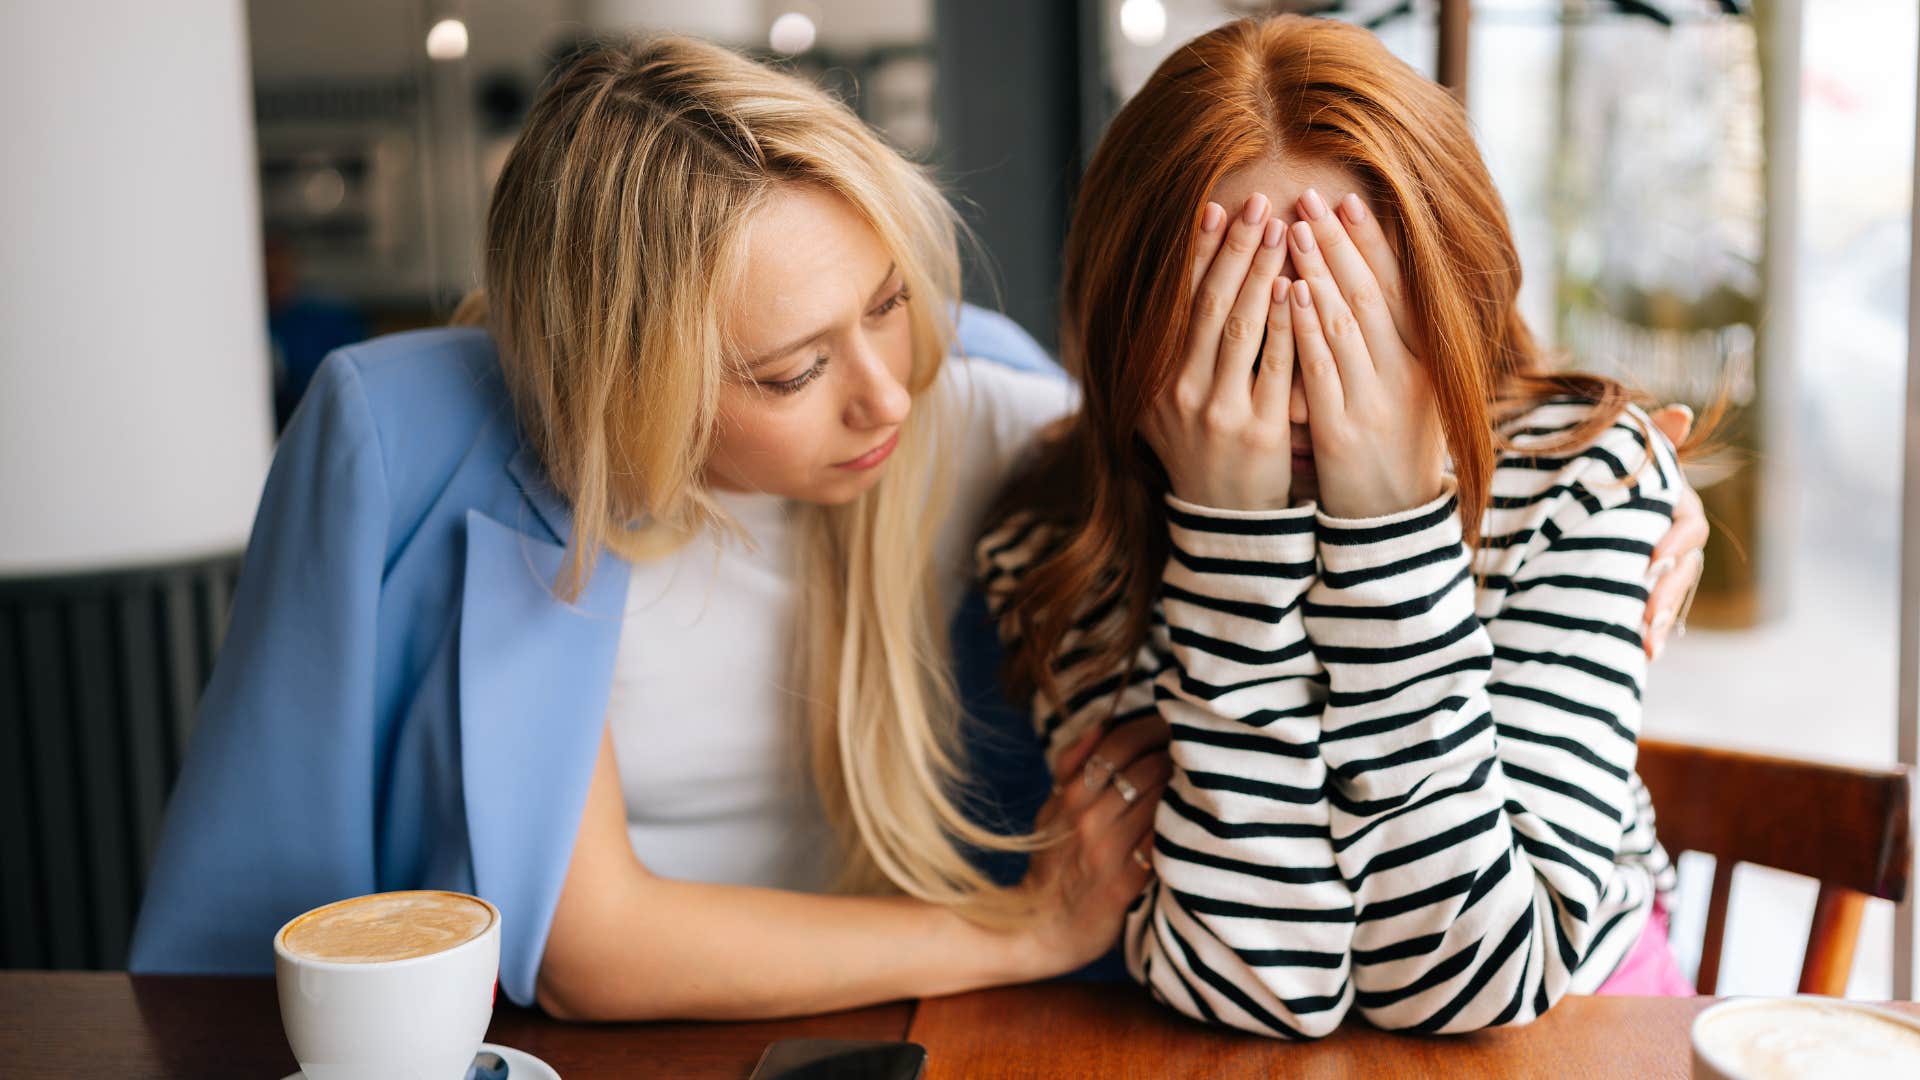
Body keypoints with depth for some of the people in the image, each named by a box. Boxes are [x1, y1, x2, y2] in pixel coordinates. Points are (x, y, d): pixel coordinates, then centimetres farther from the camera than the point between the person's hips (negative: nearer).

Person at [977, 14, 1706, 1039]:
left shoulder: (1585, 478, -13)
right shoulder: (1061, 545, -14)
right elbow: (1264, 987, -21)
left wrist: (1390, 525, -27)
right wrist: (1236, 531, -27)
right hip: (1232, 1055, 0)